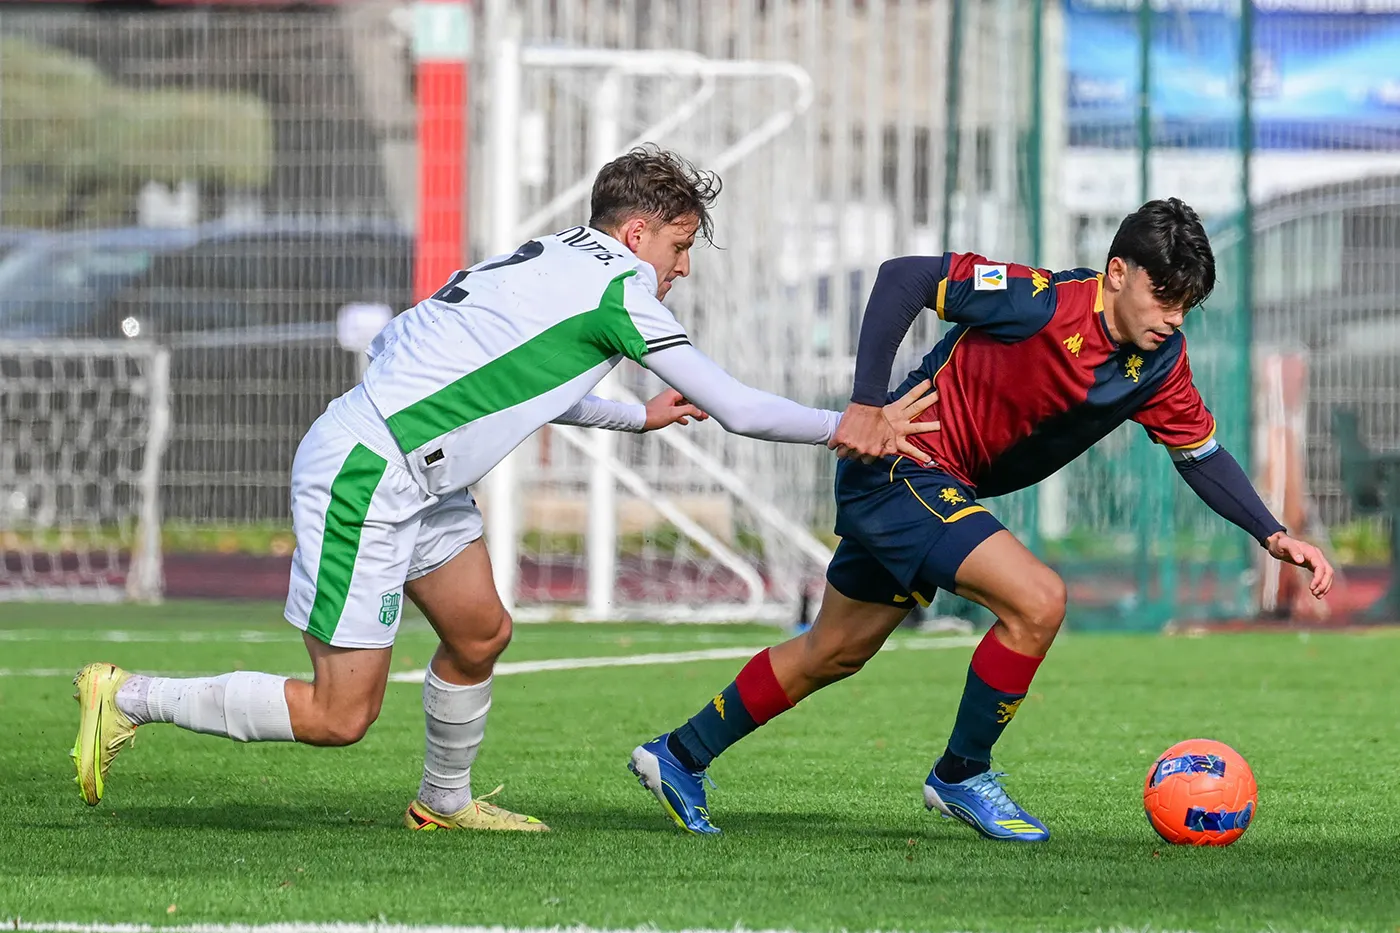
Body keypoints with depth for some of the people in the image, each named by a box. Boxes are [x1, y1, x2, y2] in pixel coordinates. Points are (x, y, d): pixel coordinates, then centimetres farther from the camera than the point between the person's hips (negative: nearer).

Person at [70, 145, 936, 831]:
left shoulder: (556, 263, 12)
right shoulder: (619, 289, -13)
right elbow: (737, 407, -11)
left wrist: (636, 416, 34)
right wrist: (857, 427, -1)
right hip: (363, 478, -10)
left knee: (481, 633, 17)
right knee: (339, 716, -6)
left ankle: (444, 800, 37)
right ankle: (128, 700, 1)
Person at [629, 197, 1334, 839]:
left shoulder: (1161, 364, -6)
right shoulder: (1047, 303, -27)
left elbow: (1200, 452, 8)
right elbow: (904, 278, -25)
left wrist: (1273, 535, -5)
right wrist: (866, 406, -29)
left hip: (948, 488, 8)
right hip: (896, 463, -8)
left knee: (835, 652, 20)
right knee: (1037, 600, -21)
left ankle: (680, 756, 35)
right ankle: (961, 778, -2)